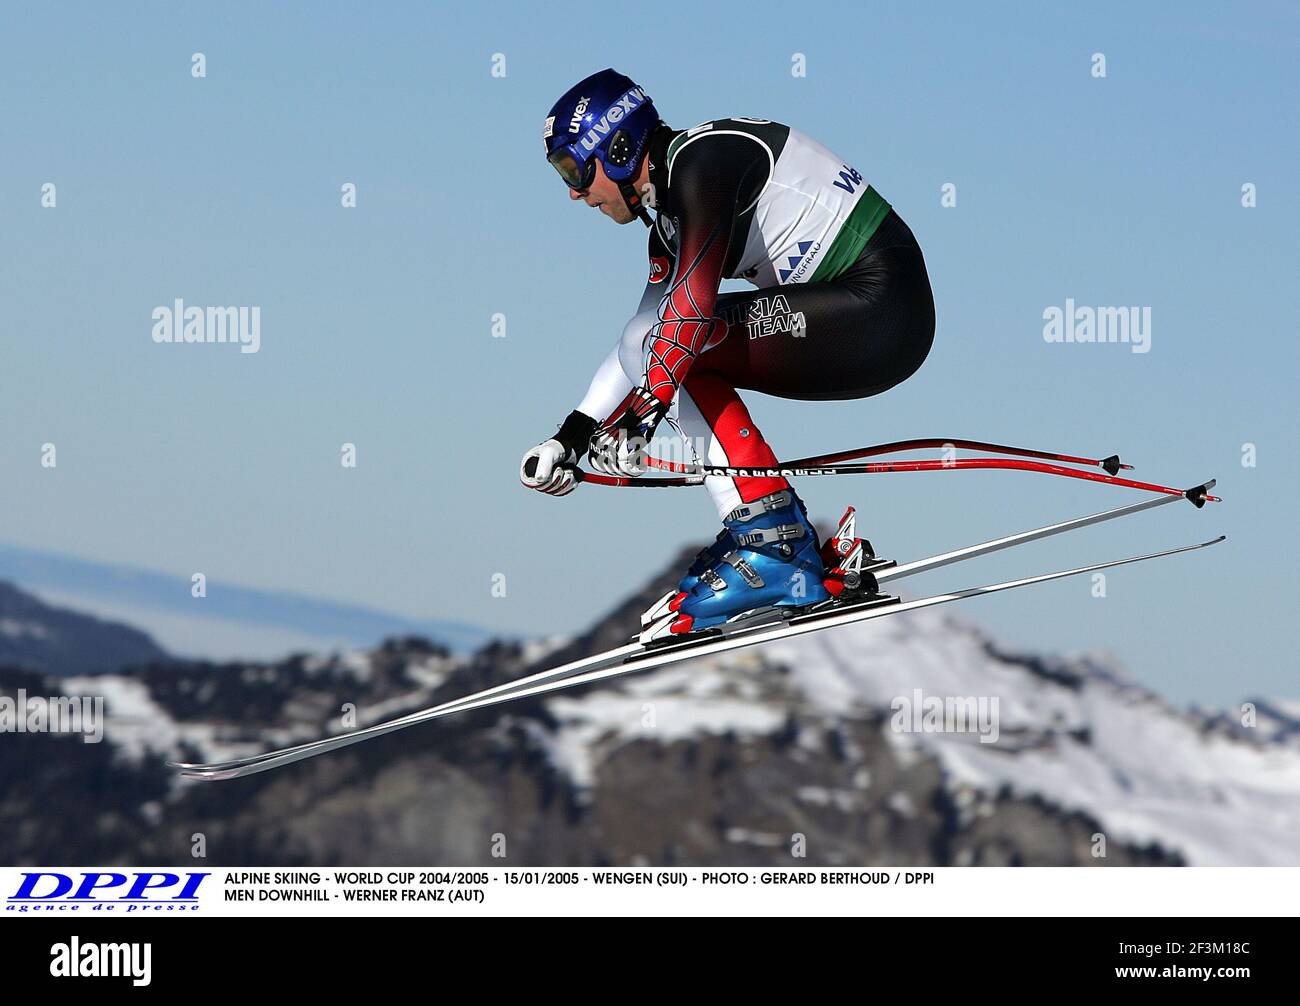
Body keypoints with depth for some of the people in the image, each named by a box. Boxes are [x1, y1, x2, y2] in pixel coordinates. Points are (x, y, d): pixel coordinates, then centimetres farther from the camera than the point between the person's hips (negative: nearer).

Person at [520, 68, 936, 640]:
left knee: (680, 342, -16)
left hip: (880, 309, -10)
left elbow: (695, 294, -24)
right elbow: (638, 341, 20)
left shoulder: (701, 161, -13)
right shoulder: (669, 212, 16)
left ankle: (774, 549, -16)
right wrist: (569, 438, 13)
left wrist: (644, 410, -25)